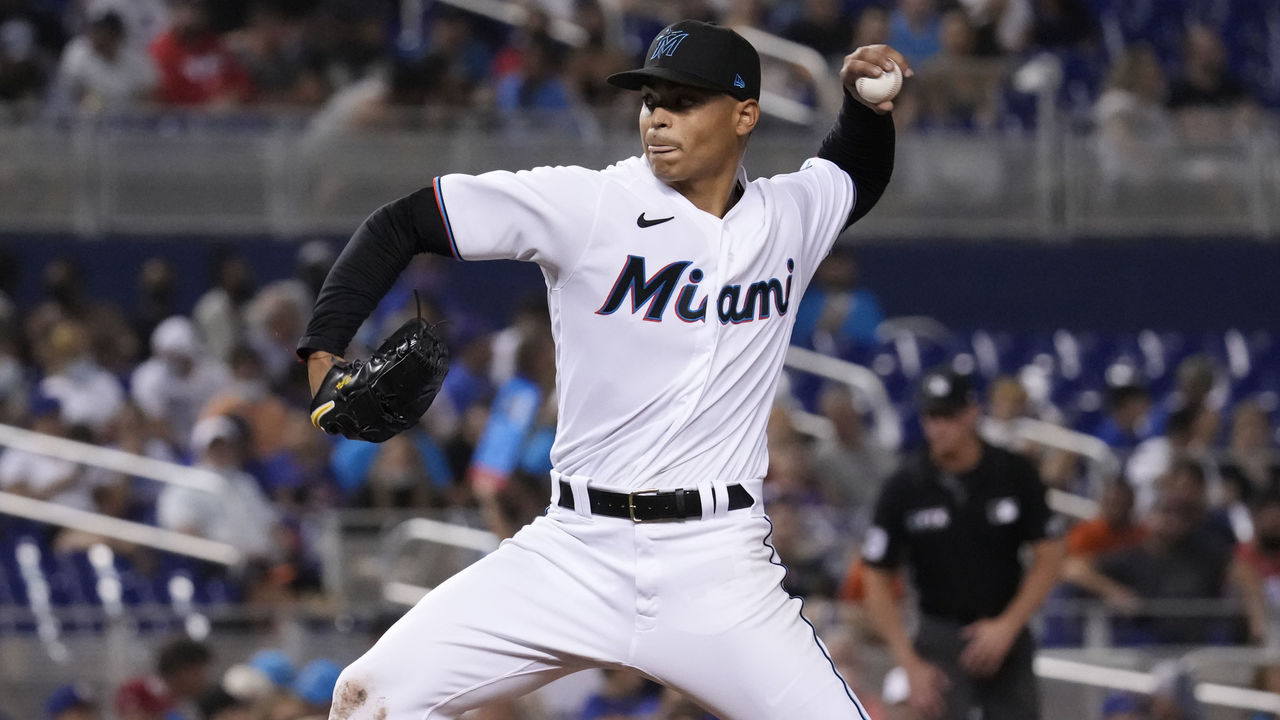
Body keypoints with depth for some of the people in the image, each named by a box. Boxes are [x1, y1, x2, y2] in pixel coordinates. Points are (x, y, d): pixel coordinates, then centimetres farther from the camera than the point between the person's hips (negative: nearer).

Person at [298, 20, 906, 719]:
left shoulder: (789, 216, 6)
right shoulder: (586, 204, -5)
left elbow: (860, 172, 31)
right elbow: (401, 222, -2)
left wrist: (868, 104, 9)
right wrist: (323, 348, -14)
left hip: (717, 569, 1)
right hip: (575, 552, -1)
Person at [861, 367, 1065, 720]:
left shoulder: (1015, 474, -5)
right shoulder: (903, 488, -8)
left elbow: (1049, 558, 1)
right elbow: (878, 583, -4)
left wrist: (1008, 626, -10)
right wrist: (911, 666, -10)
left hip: (1008, 637, 2)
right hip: (941, 636, -2)